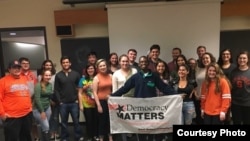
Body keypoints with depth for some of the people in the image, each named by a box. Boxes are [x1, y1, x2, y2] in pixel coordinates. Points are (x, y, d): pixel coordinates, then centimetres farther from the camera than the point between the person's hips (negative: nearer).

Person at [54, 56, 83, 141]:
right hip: (63, 103, 0)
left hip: (74, 103, 0)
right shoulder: (58, 75, 3)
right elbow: (56, 90, 1)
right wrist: (59, 101, -6)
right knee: (64, 122, 11)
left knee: (76, 121, 7)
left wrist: (78, 99, -2)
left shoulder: (76, 74, 4)